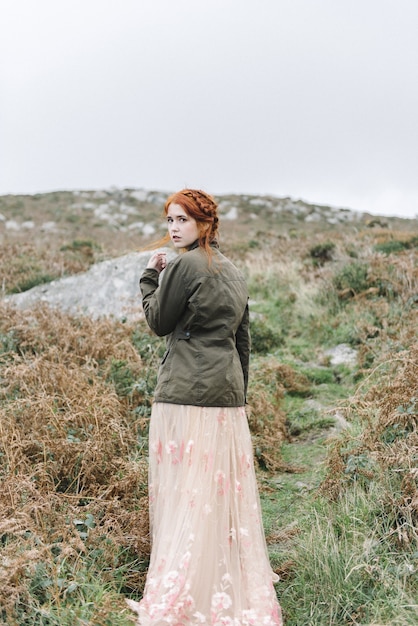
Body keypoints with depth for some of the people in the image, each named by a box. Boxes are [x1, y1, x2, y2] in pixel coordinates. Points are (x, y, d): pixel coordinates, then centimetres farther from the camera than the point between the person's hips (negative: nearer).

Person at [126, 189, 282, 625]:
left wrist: (150, 276, 9)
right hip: (229, 391, 8)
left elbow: (158, 323, -2)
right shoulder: (232, 271, 15)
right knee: (227, 486, 14)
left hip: (188, 389, -8)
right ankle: (239, 587, 25)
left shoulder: (183, 265, -10)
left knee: (187, 490, -3)